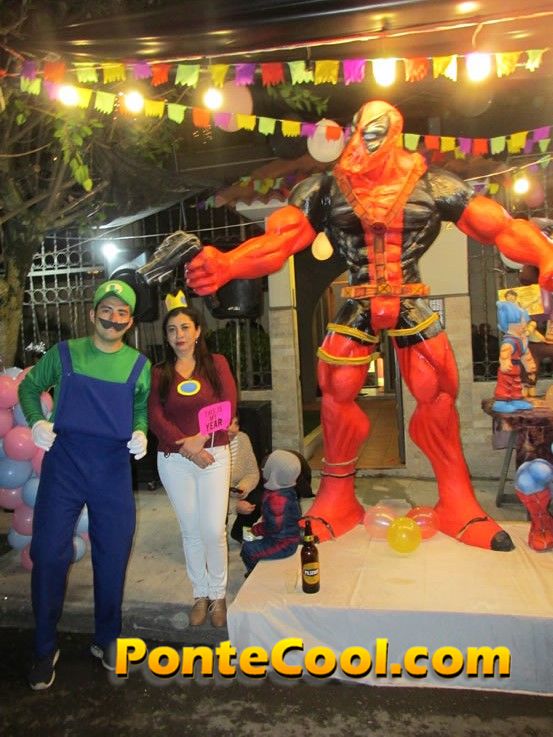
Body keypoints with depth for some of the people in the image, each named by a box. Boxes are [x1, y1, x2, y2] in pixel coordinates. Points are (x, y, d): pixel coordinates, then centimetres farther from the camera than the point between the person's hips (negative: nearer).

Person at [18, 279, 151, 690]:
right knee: (49, 554, 3)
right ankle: (45, 648, 23)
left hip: (114, 471, 1)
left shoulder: (139, 365, 4)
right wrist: (37, 421, -4)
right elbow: (29, 387, 13)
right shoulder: (64, 354, 1)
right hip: (63, 466, -1)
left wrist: (140, 432, -4)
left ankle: (107, 639, 31)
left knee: (113, 557, 9)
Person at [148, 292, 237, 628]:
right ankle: (200, 594, 23)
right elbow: (156, 418, -3)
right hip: (174, 461, 1)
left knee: (214, 529, -3)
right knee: (191, 530, 9)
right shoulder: (160, 373, 5)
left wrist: (201, 439, -15)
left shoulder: (216, 363, 4)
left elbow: (228, 407, -4)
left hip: (214, 455, -1)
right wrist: (187, 449, -13)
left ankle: (218, 594, 16)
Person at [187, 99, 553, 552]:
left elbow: (501, 226, -5)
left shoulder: (433, 185, 0)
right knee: (337, 396, -2)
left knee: (438, 396, -3)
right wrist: (225, 265, -28)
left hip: (413, 306, 0)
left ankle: (459, 505, 13)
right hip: (357, 308, 1)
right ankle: (336, 502, 15)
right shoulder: (327, 188, 1)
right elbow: (278, 239, -10)